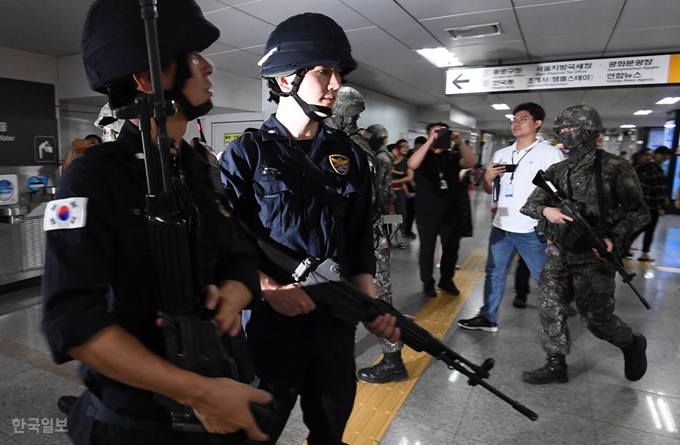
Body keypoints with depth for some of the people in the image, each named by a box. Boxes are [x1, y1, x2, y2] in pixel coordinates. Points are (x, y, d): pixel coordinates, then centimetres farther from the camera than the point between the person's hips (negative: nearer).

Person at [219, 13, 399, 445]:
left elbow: (360, 239, 4)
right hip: (268, 320, -3)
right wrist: (269, 289, -20)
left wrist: (370, 303, -7)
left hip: (336, 321, 4)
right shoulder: (246, 154, -7)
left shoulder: (350, 156, 5)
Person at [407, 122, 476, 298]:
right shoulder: (423, 156, -1)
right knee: (427, 248, 6)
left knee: (451, 248, 11)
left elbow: (470, 163, -11)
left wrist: (461, 142, -22)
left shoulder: (453, 156, 6)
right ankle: (428, 283, 20)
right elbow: (412, 165, -23)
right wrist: (430, 142, -27)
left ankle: (446, 281, 28)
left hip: (451, 212, 3)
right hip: (427, 212, -3)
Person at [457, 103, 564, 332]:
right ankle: (488, 318, 25)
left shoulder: (550, 152, -3)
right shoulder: (500, 154, 12)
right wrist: (488, 178, -4)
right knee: (494, 274, 13)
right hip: (501, 227, 6)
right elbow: (489, 190, 17)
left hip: (532, 230, -5)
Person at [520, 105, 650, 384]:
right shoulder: (556, 171, 6)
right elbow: (529, 205, 6)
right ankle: (556, 366, 20)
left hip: (594, 255, -5)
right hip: (558, 252, 5)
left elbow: (638, 212, -5)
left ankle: (632, 344, 35)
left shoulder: (615, 167, -7)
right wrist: (546, 210, -17)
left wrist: (614, 239, -20)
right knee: (550, 309, 5)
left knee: (595, 318, 3)